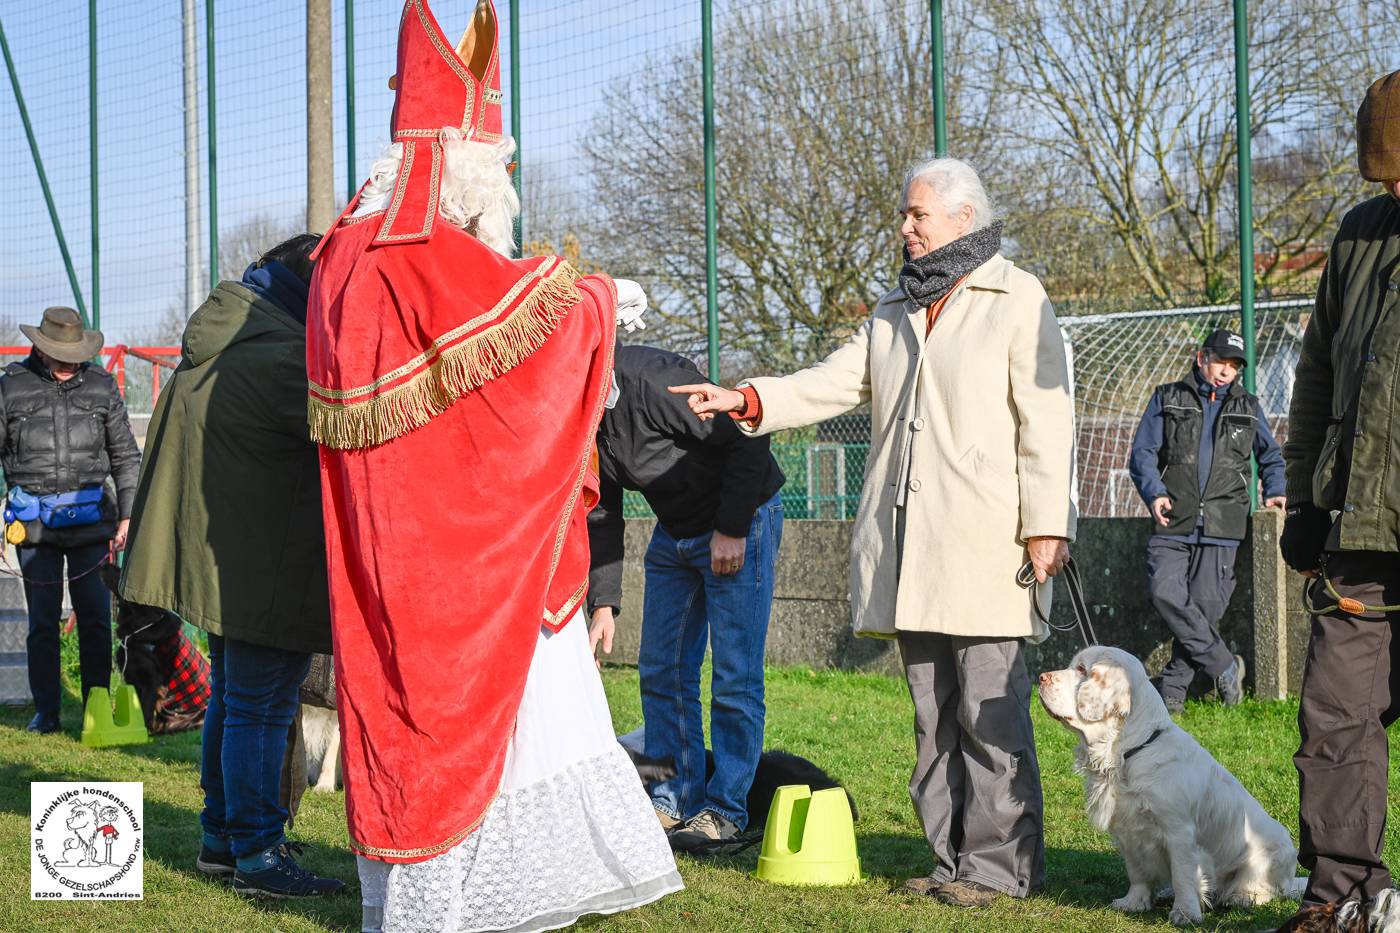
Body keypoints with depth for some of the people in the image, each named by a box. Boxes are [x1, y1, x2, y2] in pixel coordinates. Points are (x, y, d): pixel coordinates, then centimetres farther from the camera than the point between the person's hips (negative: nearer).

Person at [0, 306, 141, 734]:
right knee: (42, 620, 3)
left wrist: (128, 514, 7)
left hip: (90, 518, 1)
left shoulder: (101, 386, 6)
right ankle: (46, 711, 11)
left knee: (95, 617, 0)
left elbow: (125, 455, 12)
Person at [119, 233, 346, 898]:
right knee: (260, 708, -3)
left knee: (231, 699, 20)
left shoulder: (214, 345, 10)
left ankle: (221, 837, 30)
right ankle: (257, 856, 3)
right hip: (265, 567, -10)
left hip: (216, 559, 10)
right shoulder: (280, 357, -22)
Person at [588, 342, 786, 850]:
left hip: (741, 521, -8)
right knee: (662, 671, 6)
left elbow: (747, 441, -24)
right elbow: (600, 516, 4)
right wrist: (604, 604, -1)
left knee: (734, 677, -7)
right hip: (674, 534, 8)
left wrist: (731, 530, -20)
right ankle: (676, 800, 14)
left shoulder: (651, 380, -31)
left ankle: (726, 809, 0)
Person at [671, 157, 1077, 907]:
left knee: (990, 712, -7)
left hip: (986, 546, -7)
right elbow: (838, 382, 15)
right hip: (909, 549, 7)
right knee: (933, 714, 9)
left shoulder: (1017, 300, -1)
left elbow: (1044, 422, -6)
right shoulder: (895, 310, 20)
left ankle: (1001, 864, -2)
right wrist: (747, 401, 1)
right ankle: (954, 858, 15)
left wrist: (1044, 526, -12)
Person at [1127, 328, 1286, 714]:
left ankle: (1173, 688, 3)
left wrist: (1274, 492, 12)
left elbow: (1271, 456, 30)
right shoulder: (1167, 399, 13)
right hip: (1172, 522, -1)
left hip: (1220, 526, 1)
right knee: (1166, 594, -19)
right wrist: (1154, 493, -9)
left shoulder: (1248, 407, 19)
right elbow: (1142, 452, 7)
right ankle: (1225, 667, -6)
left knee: (1206, 606, -8)